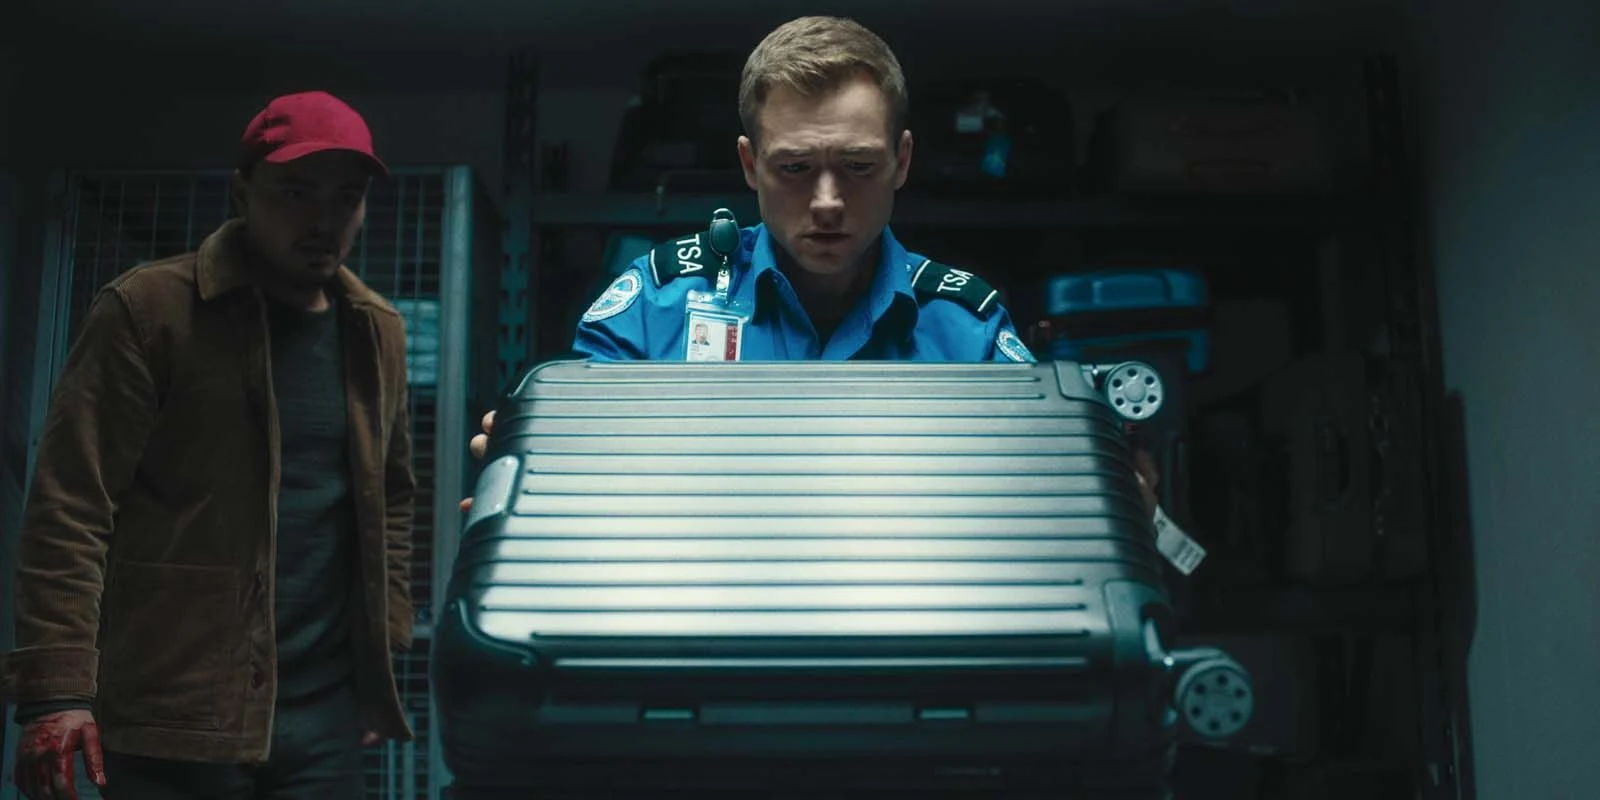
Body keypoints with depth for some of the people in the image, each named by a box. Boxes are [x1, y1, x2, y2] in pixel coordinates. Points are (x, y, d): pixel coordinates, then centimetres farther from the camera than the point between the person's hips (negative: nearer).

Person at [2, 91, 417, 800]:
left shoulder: (377, 333, 11)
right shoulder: (146, 311, -6)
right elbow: (70, 507, -10)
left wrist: (385, 648, 14)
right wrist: (57, 689, -17)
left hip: (325, 719, 5)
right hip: (172, 718, -4)